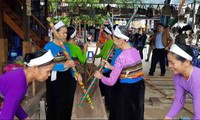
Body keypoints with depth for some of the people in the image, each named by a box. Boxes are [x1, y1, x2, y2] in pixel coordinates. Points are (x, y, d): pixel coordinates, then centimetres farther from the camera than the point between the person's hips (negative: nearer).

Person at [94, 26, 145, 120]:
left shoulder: (121, 57, -22)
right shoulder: (136, 51, 2)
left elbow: (111, 82, -20)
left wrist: (101, 77, 0)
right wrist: (111, 67, 13)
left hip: (126, 89, -7)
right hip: (139, 86, 8)